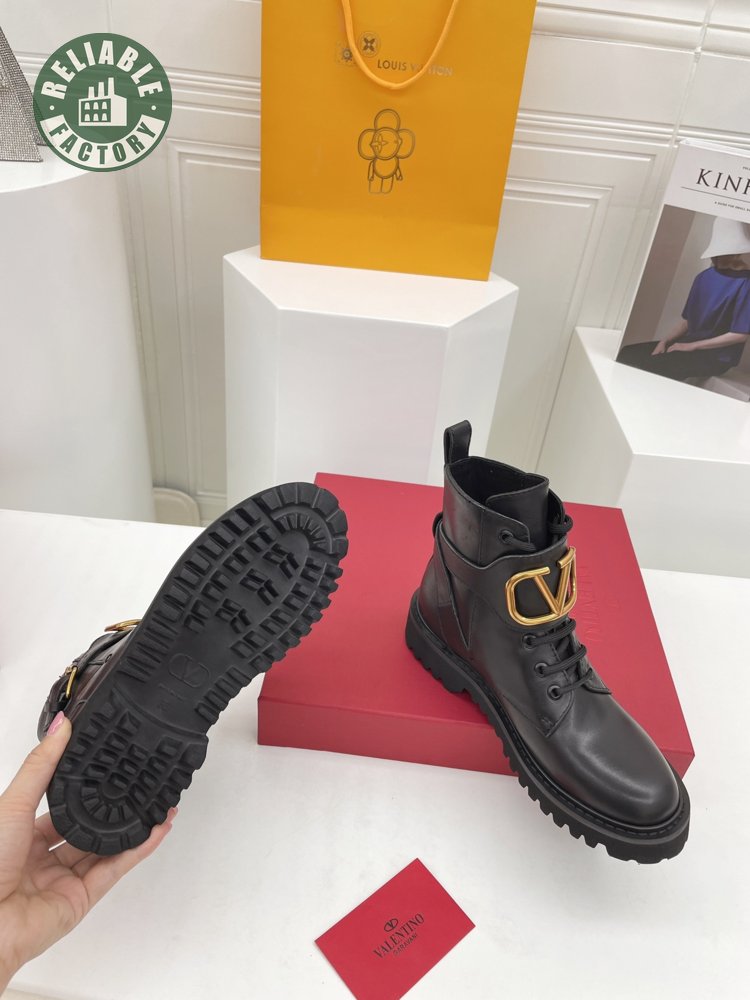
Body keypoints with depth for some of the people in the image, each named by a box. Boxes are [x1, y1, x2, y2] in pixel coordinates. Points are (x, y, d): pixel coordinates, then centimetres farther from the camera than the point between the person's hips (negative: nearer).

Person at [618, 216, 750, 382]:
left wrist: (692, 346, -14)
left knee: (650, 366, -28)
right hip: (689, 344, 7)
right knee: (627, 354, -8)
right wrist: (664, 341, -6)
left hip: (715, 356, -7)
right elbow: (687, 320, 12)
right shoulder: (706, 276, 8)